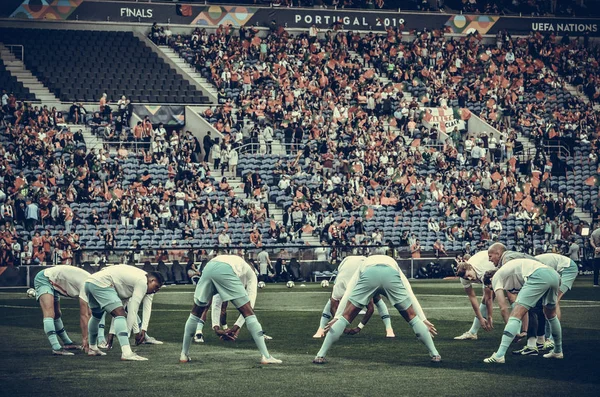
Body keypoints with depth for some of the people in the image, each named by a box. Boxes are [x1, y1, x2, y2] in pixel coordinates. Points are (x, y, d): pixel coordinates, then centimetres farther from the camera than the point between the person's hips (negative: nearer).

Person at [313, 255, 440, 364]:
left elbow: (346, 295, 27)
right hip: (392, 273, 1)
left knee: (346, 317, 11)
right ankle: (435, 354, 23)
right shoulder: (395, 265, 45)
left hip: (368, 272, -1)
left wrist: (336, 317, 17)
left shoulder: (363, 264, 43)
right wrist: (423, 320, 32)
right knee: (412, 317, 18)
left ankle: (320, 355, 11)